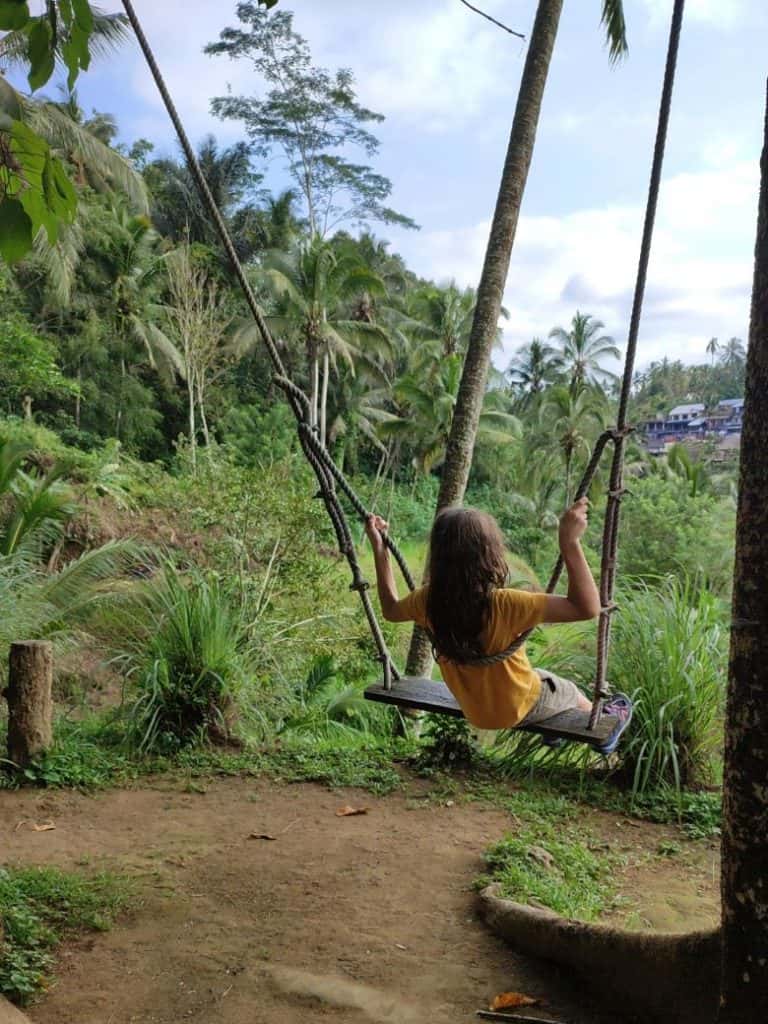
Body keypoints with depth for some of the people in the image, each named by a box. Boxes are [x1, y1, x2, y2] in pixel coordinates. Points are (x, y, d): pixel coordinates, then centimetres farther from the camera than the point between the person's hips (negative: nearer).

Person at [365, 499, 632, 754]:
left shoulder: (429, 600, -22)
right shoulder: (503, 604, -38)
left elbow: (391, 610, 2)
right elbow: (587, 608, -40)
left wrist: (379, 547, -2)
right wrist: (570, 542, -44)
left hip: (473, 712, 5)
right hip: (519, 708, -5)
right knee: (570, 691, 29)